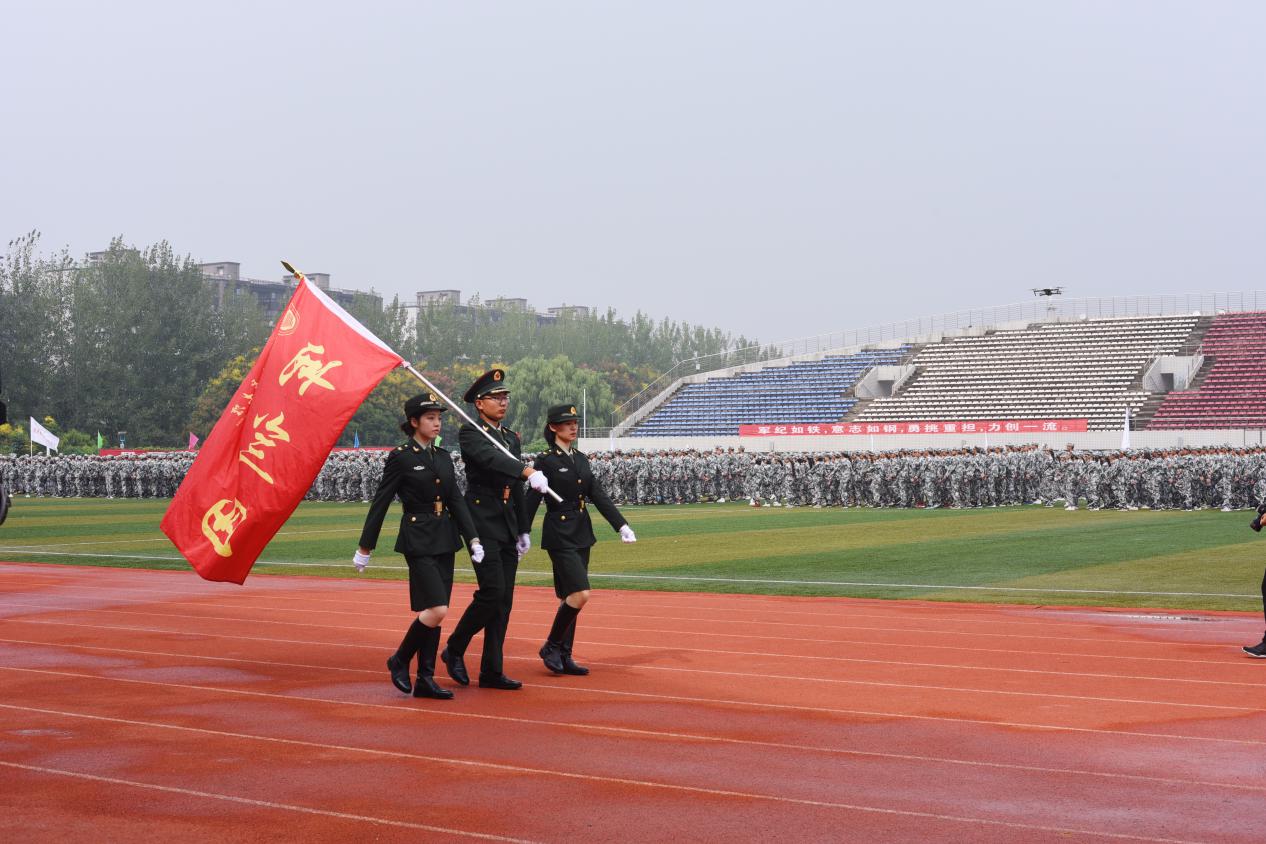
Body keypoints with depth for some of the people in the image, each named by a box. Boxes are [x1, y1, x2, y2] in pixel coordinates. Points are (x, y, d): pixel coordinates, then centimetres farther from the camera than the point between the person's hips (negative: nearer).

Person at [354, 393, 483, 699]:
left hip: (444, 541, 7)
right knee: (437, 610, -15)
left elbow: (457, 501, 10)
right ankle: (399, 661, 5)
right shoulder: (400, 457, -7)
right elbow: (379, 504, -6)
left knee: (435, 611, 7)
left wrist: (473, 539, 0)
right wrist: (364, 548, -4)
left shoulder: (443, 457, 11)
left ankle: (426, 679, 13)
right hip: (417, 540, -7)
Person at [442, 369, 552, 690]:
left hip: (507, 528, 7)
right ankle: (454, 650, 5)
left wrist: (523, 531, 20)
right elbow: (491, 458, -28)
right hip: (482, 524, -7)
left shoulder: (512, 438, 17)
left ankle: (492, 671, 9)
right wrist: (529, 472, -41)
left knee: (504, 600, 5)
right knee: (492, 591, -14)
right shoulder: (470, 434, -7)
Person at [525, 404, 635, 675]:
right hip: (559, 536, -7)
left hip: (582, 535, 7)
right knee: (580, 594, -15)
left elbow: (598, 495, 10)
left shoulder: (581, 459, 12)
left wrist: (621, 525, 2)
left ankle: (564, 657, 16)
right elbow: (531, 501, -9)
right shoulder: (546, 460, -8)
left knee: (570, 597, 9)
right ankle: (551, 647, 0)